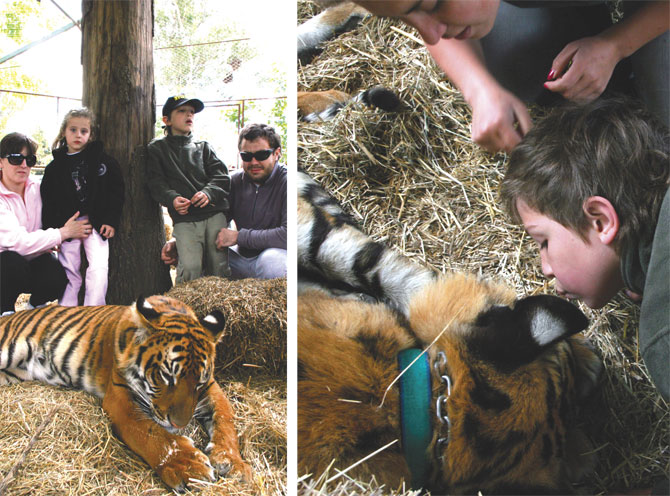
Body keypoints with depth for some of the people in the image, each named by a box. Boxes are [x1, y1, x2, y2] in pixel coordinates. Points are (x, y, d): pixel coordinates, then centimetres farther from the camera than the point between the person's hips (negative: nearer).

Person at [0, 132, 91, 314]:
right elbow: (19, 241, -27)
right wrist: (63, 233, -22)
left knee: (56, 278, -25)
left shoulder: (36, 188, -1)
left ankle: (35, 305, 10)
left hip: (34, 257, 4)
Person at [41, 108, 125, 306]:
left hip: (96, 223, -1)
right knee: (69, 273, 5)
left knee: (98, 268, -10)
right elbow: (47, 203, 5)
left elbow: (116, 191, 3)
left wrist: (111, 220, -6)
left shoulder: (102, 160, 3)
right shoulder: (55, 167, 7)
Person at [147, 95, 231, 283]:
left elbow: (221, 176, 9)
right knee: (190, 268, -18)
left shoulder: (203, 147, 21)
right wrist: (172, 199, -16)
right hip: (184, 219, -2)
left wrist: (208, 192, -12)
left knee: (220, 268, -4)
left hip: (215, 213, 2)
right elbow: (156, 183, 4)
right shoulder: (156, 149, 15)